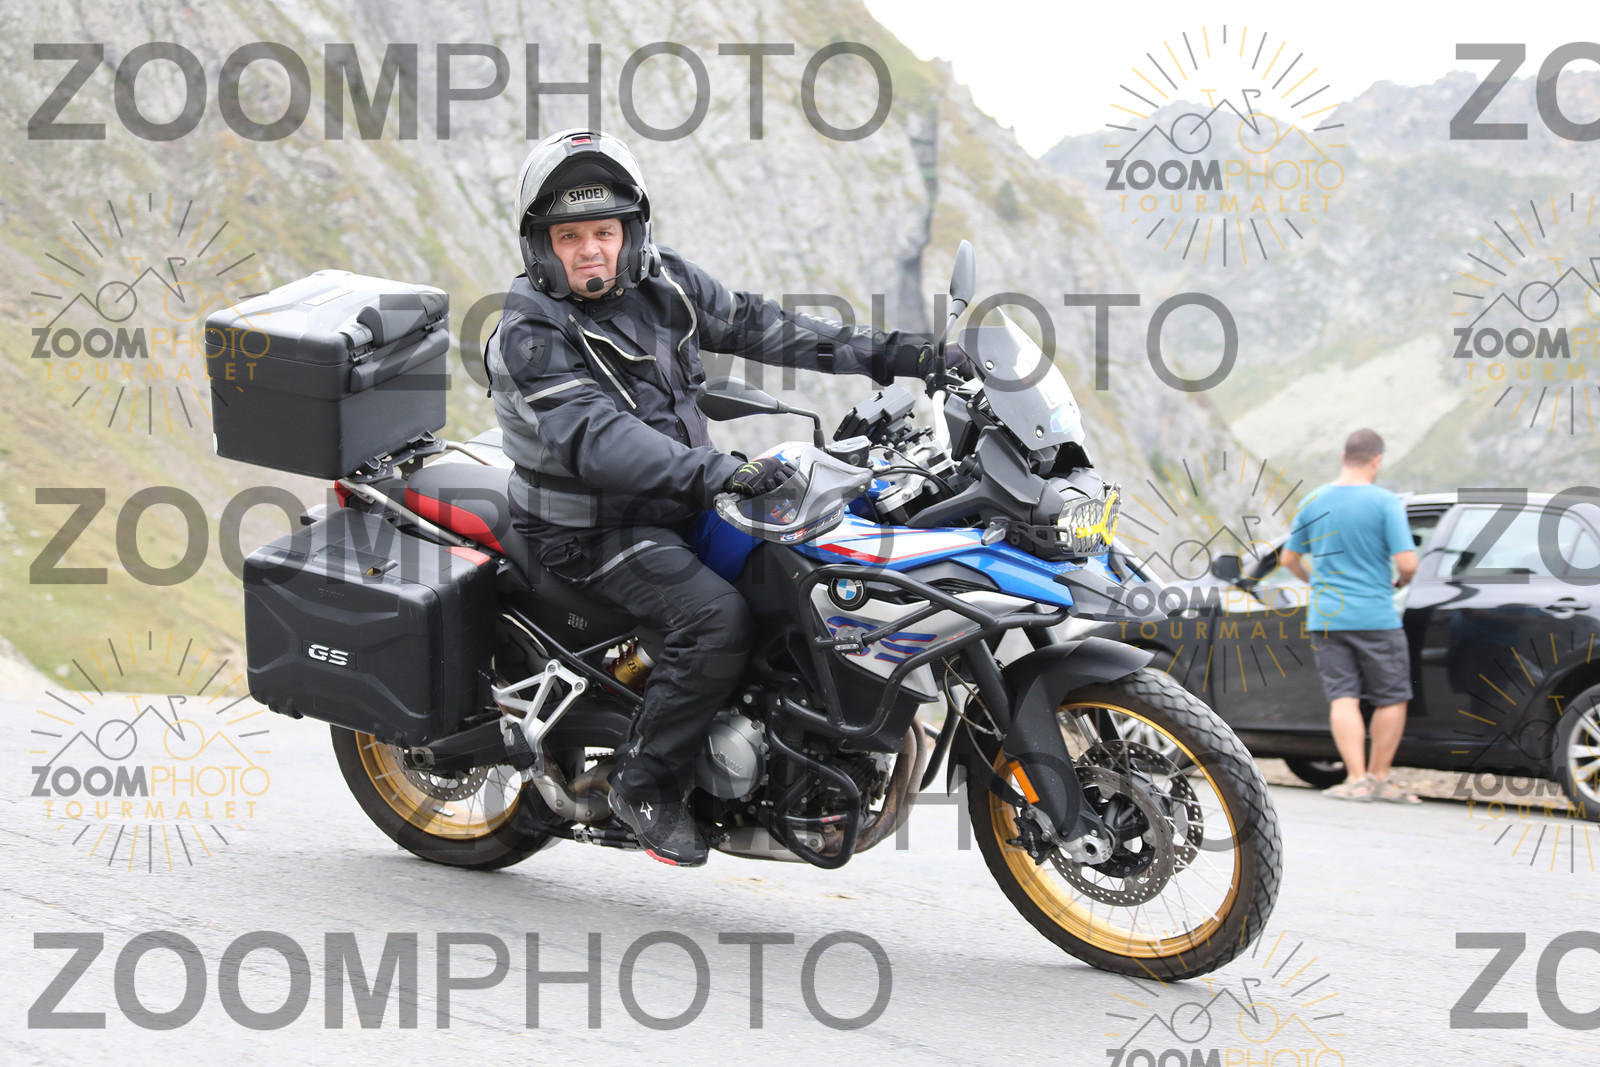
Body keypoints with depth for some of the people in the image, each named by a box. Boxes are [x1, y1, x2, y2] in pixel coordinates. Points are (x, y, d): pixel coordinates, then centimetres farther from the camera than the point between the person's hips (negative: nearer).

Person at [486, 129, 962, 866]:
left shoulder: (662, 281, 3)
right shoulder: (529, 338, -19)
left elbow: (755, 326, 7)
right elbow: (595, 439, -33)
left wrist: (891, 354, 1)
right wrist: (716, 473, -45)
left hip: (679, 503, 8)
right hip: (595, 531, -8)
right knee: (716, 615, -28)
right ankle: (644, 783, -13)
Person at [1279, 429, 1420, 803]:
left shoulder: (1313, 501, 4)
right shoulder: (1385, 502, -10)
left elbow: (1289, 558, 13)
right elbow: (1407, 563, -15)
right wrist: (1400, 582, 7)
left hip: (1325, 617, 4)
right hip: (1375, 616, -4)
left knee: (1342, 698, 3)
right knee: (1392, 699, 10)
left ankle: (1356, 779, -6)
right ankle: (1378, 776, 12)